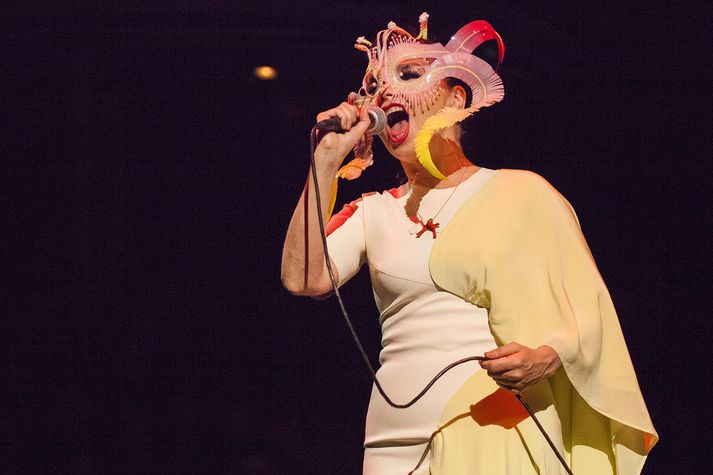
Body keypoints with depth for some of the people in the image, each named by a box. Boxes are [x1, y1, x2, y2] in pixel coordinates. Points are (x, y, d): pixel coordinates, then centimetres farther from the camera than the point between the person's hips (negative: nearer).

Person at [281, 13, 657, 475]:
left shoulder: (520, 193, 5)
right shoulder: (372, 212, 14)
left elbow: (588, 312, 2)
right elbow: (304, 278, -2)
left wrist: (545, 358, -19)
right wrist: (326, 160, 0)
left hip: (500, 434, -3)